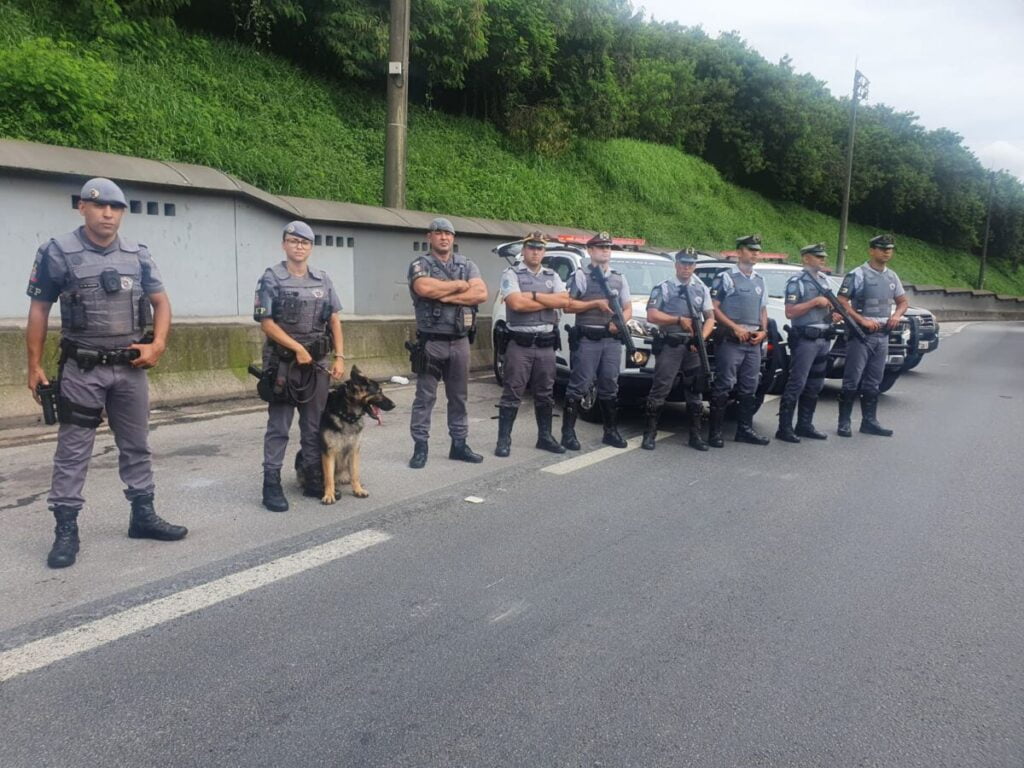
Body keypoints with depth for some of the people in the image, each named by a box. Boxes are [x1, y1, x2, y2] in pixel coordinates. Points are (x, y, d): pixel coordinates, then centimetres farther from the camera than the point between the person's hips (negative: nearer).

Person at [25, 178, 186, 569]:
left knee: (136, 446, 12)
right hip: (81, 370, -3)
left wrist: (157, 345, -4)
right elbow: (39, 309, -1)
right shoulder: (57, 253, -5)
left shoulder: (138, 255, 4)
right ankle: (66, 529, 11)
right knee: (72, 451, 2)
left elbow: (161, 302, 10)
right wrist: (35, 365, -3)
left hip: (130, 367, 4)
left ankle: (143, 516, 24)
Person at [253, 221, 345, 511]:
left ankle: (313, 480, 21)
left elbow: (334, 320, 9)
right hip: (282, 363, -4)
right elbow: (266, 322, -10)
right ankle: (272, 484, 6)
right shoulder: (271, 278, -5)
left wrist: (339, 357, 2)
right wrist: (298, 348, -15)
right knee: (278, 427, 0)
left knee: (314, 426, 11)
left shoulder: (322, 279, 9)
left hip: (318, 363, 5)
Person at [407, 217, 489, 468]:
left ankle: (459, 444, 19)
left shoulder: (467, 265, 10)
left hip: (460, 341, 4)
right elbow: (425, 288, -22)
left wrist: (445, 296, -13)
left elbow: (481, 294, -5)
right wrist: (460, 285, -9)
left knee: (459, 396, 10)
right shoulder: (420, 265, -1)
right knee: (425, 396, 1)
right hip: (431, 341, -4)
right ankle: (420, 447, 7)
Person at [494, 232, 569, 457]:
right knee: (512, 393, -3)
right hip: (520, 344, -5)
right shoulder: (511, 274, -2)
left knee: (545, 393, 11)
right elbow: (516, 303, -18)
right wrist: (550, 301, -8)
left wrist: (534, 295, -11)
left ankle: (545, 436, 22)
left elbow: (564, 301, -3)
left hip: (546, 344, 5)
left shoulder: (552, 276, 13)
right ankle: (503, 440, 2)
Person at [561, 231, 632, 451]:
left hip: (612, 340, 5)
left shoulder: (620, 278, 18)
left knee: (610, 387, 10)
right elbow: (567, 305, -5)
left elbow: (628, 309, 17)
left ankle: (611, 432, 19)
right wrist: (596, 303, -12)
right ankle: (568, 433, 0)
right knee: (579, 387, -5)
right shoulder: (580, 275, 2)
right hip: (587, 339, -5)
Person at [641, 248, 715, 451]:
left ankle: (695, 435, 16)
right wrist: (679, 320, -12)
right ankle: (649, 434, -2)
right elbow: (652, 316, -8)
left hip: (694, 346, 5)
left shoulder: (702, 289, 14)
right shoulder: (663, 288, 1)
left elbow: (710, 318, 11)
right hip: (670, 345, -4)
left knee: (696, 390, 8)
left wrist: (702, 338, -6)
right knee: (660, 388, -8)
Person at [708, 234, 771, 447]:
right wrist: (736, 327, -15)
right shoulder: (725, 277, -4)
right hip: (730, 340, -7)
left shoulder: (760, 281, 17)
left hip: (753, 342, 7)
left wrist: (763, 331, 5)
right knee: (724, 386, -8)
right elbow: (714, 308, -9)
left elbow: (763, 310, 22)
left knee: (749, 388, 10)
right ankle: (715, 432, -4)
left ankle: (745, 429, 18)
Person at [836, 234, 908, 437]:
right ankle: (844, 424, 0)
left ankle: (869, 421, 19)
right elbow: (842, 302, -13)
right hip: (861, 335, -7)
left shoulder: (892, 277, 13)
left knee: (873, 382, 12)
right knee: (852, 381, -5)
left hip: (882, 335, 7)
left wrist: (897, 314, 1)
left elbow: (903, 301, 23)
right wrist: (863, 320, -19)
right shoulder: (857, 275, -8)